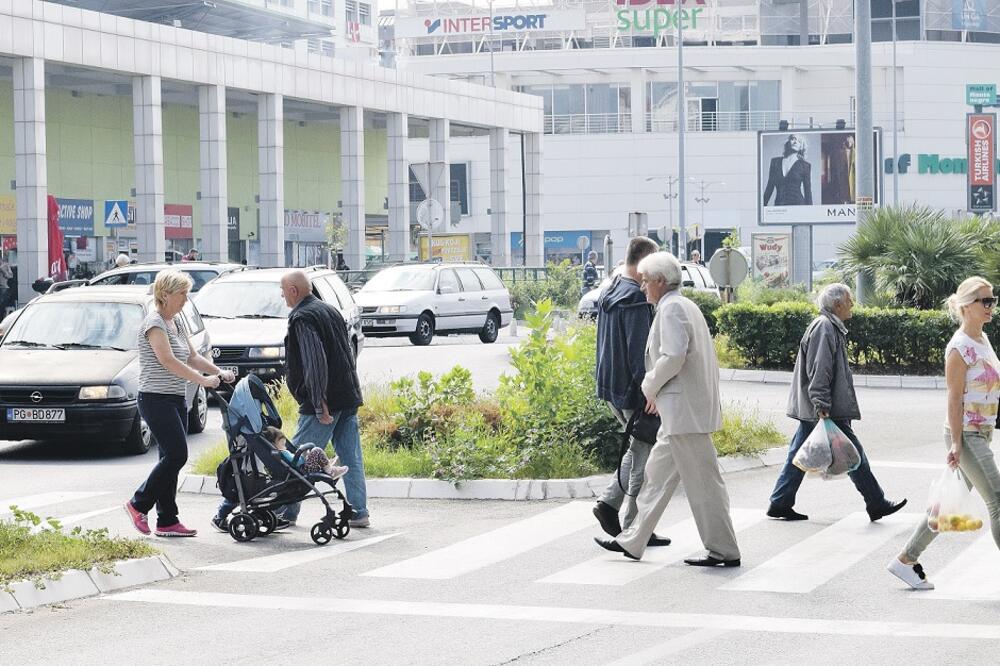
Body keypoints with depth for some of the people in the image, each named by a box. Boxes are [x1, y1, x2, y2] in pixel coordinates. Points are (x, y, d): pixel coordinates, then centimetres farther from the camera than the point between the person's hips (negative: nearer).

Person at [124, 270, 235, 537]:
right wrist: (203, 380, -25)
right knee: (176, 454, -14)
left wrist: (219, 373, 5)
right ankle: (139, 504, -1)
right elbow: (168, 360, -23)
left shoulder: (176, 321, 15)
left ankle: (167, 521, 8)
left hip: (176, 399, 9)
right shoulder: (154, 322, -13)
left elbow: (192, 357, 19)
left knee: (172, 458, 6)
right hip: (156, 398, -9)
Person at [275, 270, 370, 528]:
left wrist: (320, 404, -20)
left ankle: (286, 511, 7)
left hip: (326, 401, -8)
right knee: (351, 457, 7)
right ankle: (359, 513, 6)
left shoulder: (302, 318, -11)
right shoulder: (330, 311, 17)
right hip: (349, 397, 8)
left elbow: (315, 362, -20)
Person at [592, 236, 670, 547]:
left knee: (639, 447, 21)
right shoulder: (635, 299, -18)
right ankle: (633, 529, 3)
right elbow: (639, 352, -21)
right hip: (630, 389, -9)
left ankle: (609, 502, 12)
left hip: (610, 387, 9)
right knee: (644, 455, 0)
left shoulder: (609, 294, 12)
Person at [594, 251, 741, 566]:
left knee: (702, 480, -5)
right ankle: (632, 541, 22)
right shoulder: (686, 306, 19)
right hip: (680, 410, 11)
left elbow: (674, 356, -24)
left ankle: (725, 551, -1)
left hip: (684, 409, -11)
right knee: (658, 473, 15)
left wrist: (651, 386, -9)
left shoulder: (671, 307, -12)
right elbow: (707, 358, 21)